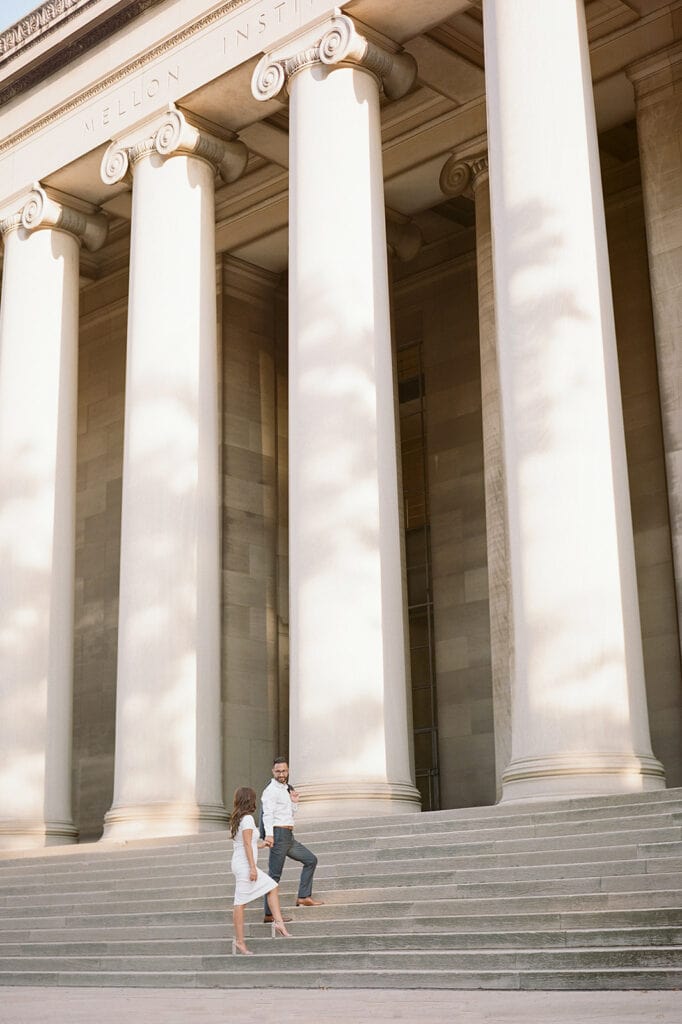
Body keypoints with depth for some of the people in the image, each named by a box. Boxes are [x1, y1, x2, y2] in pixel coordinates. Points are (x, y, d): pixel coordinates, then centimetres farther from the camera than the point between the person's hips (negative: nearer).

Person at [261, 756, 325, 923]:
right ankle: (269, 914, -10)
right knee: (275, 874, -10)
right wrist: (269, 834, -36)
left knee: (311, 859, 13)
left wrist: (294, 802, 7)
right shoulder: (271, 790, -9)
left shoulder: (286, 789, 20)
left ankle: (304, 897, 14)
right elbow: (267, 813, -23)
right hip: (278, 834, -9)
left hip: (289, 836, 9)